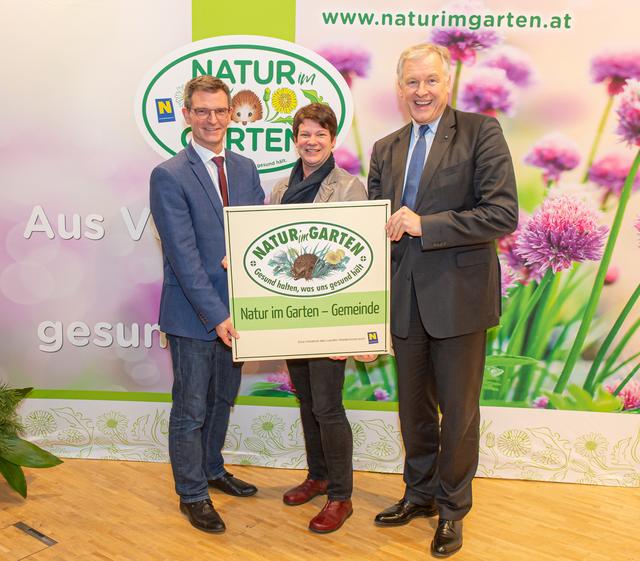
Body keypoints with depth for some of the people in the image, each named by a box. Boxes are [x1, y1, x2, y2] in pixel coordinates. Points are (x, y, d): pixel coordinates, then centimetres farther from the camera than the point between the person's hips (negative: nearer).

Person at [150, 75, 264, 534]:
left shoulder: (245, 170, 7)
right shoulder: (169, 176, -12)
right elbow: (183, 255, -17)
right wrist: (215, 314, -21)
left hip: (233, 308, 6)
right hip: (193, 315, -6)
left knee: (223, 398, 21)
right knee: (191, 409, 7)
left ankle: (212, 470, 42)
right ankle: (192, 494, 25)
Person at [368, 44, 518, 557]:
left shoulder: (481, 132, -7)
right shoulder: (385, 149, 10)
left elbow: (504, 214, -17)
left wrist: (424, 224, -21)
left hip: (458, 296, -5)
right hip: (406, 298, 5)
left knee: (458, 409, 9)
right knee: (414, 406, 18)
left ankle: (452, 509, 29)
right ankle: (420, 494, 38)